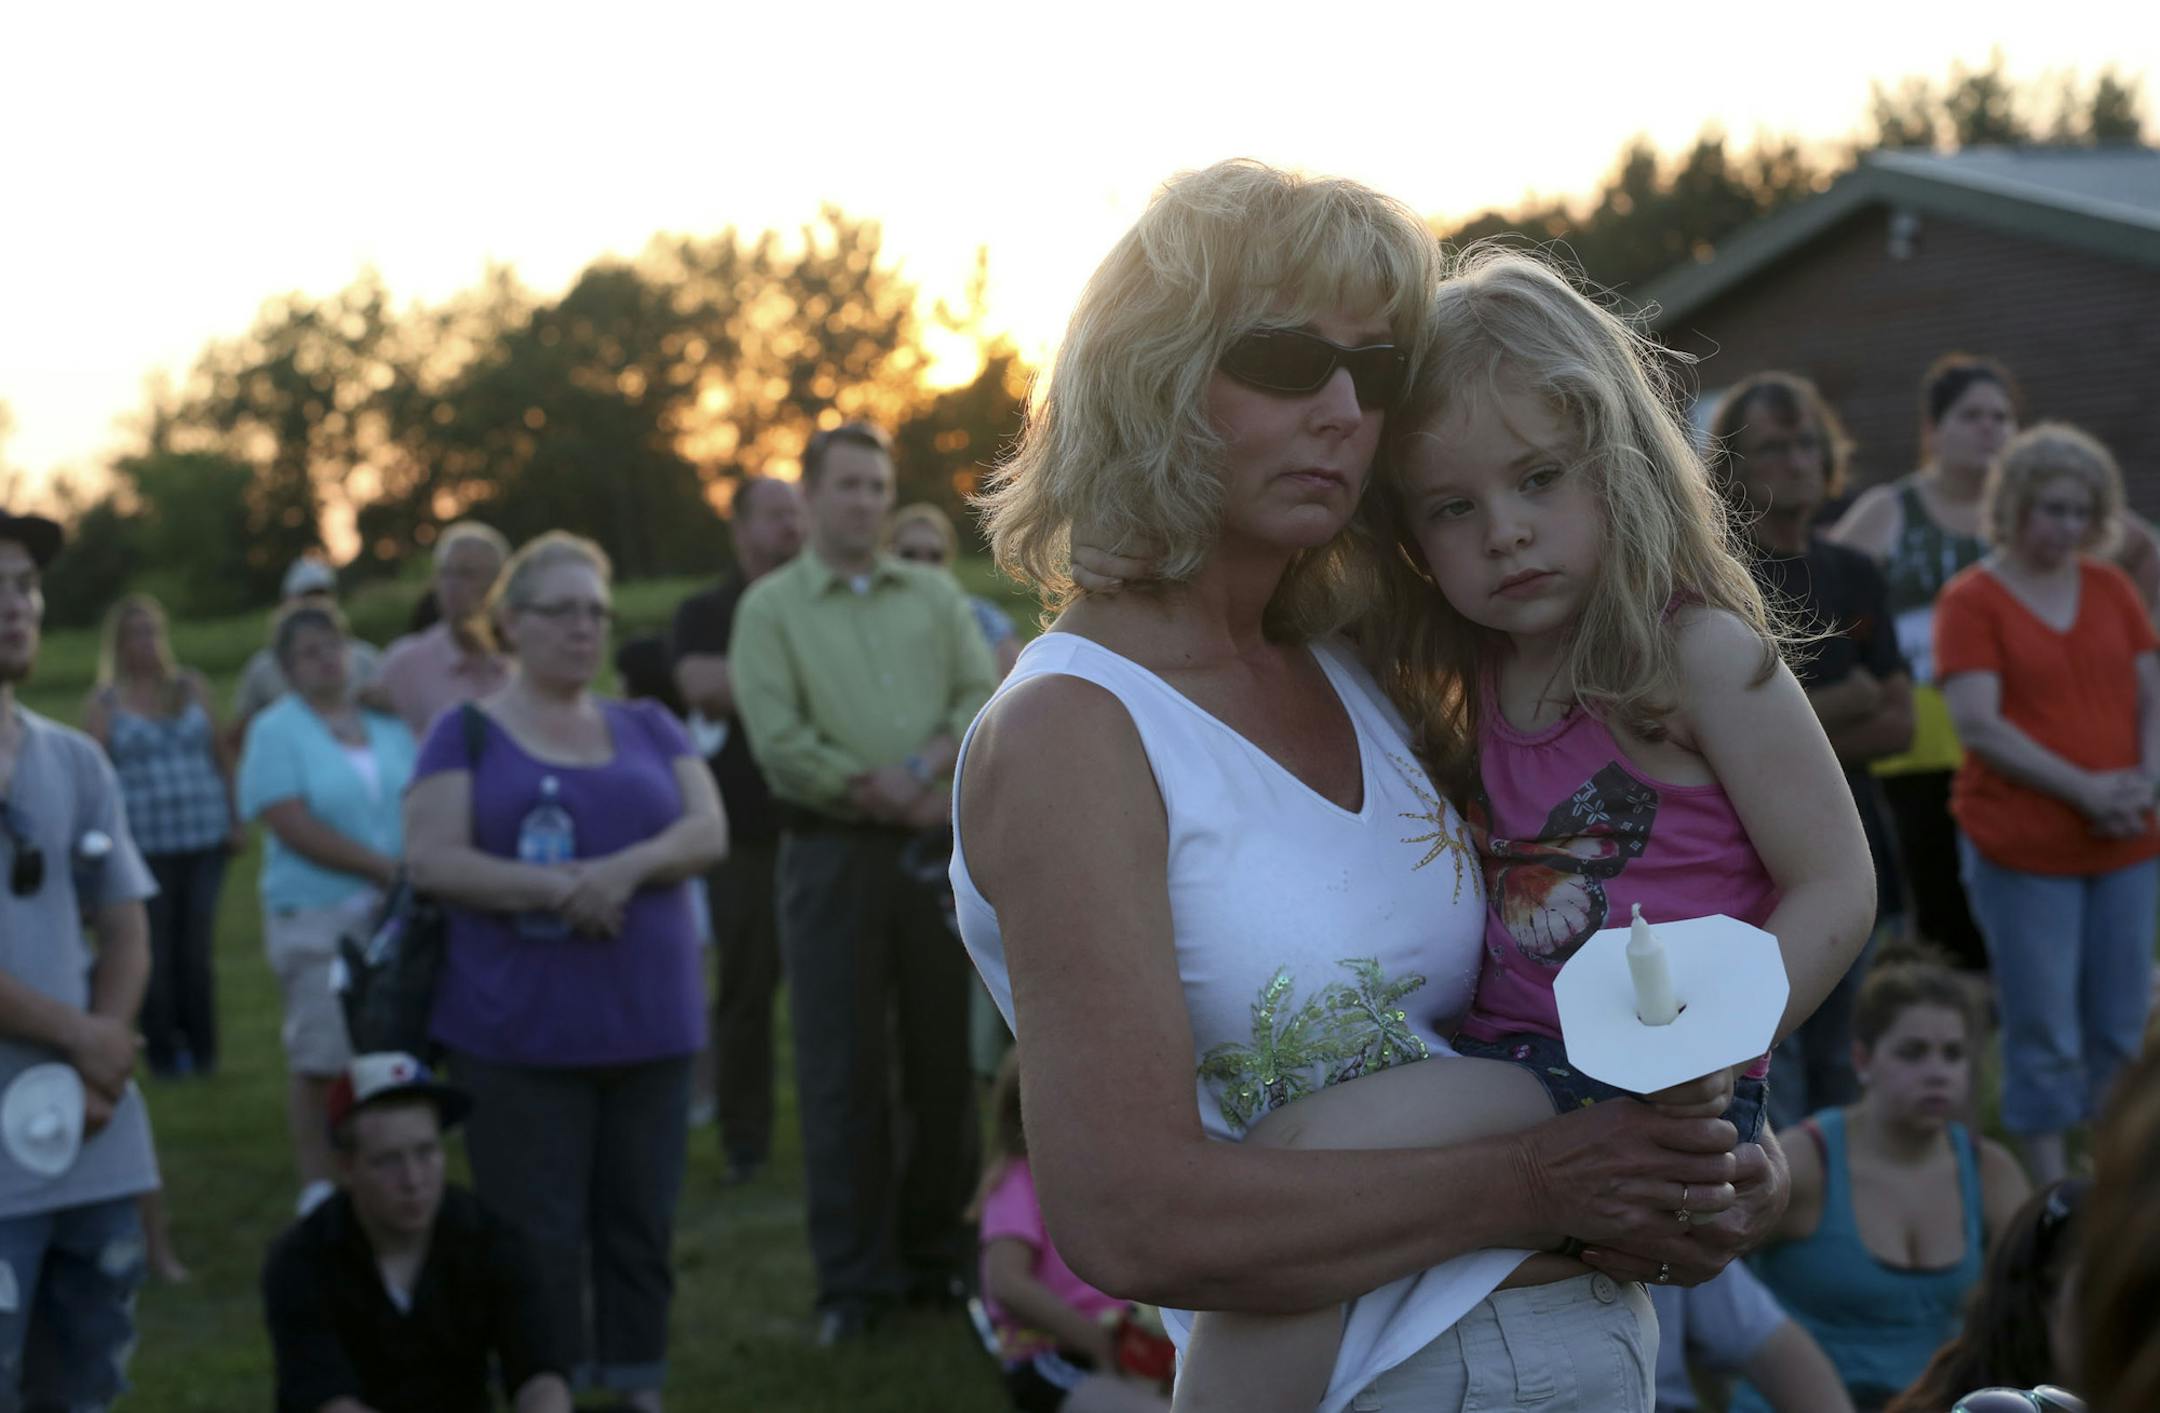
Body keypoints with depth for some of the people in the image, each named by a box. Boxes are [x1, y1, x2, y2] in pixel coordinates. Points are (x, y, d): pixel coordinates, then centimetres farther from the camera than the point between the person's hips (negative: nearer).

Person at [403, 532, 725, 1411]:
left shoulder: (648, 728, 14)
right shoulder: (466, 732, 3)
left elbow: (708, 832, 2)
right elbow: (433, 861, -8)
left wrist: (626, 867, -18)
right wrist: (559, 888, -19)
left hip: (650, 1021, 4)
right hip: (519, 1031, -3)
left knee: (641, 1228, 9)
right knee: (538, 1242, 0)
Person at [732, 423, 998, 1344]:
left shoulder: (934, 597, 13)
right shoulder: (772, 607, 3)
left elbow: (984, 696, 3)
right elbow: (779, 738, -8)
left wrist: (930, 770, -15)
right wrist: (881, 792, -12)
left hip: (938, 847, 3)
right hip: (833, 853, -3)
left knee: (944, 1056, 6)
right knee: (843, 1068, -1)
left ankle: (940, 1252, 18)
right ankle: (853, 1277, 6)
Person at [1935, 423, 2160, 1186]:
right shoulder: (1971, 599, -4)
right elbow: (1979, 726, -12)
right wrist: (2086, 789, -15)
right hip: (2022, 847, -5)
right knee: (2044, 1036, 0)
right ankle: (2052, 1193, 9)